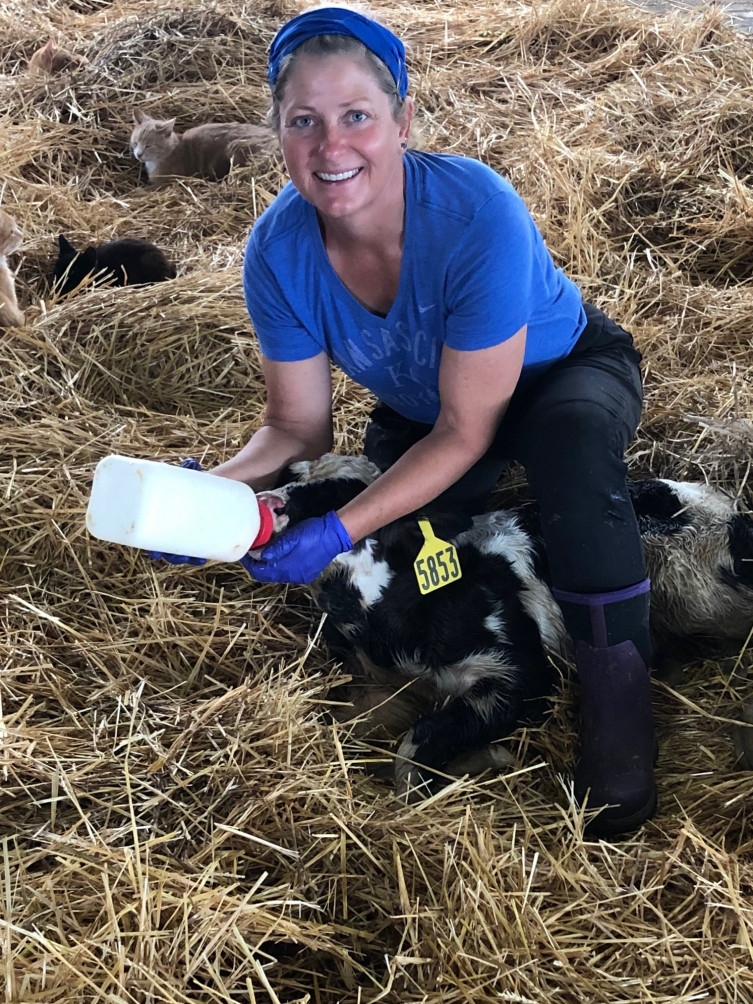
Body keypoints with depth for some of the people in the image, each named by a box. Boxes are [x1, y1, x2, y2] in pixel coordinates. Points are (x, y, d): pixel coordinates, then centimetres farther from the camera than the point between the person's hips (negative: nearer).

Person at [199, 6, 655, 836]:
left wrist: (342, 530, -39)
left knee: (571, 435, -39)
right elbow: (297, 428, -13)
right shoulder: (278, 253, -23)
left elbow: (467, 431, -30)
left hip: (566, 373, -4)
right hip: (423, 408, 5)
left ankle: (618, 706, -24)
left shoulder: (477, 216, -37)